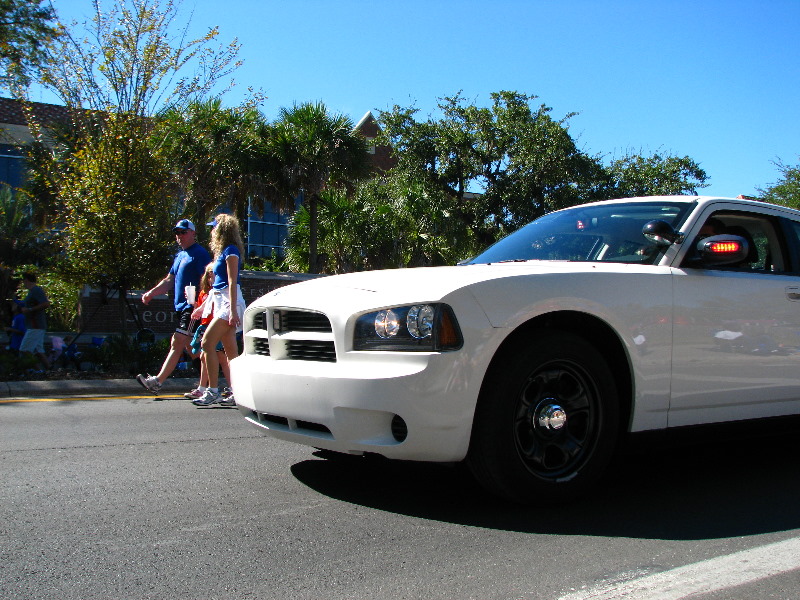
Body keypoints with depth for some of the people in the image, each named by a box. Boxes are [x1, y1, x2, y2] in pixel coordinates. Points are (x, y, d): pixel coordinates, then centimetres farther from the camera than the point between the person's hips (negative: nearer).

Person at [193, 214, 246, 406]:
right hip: (219, 301, 9)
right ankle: (237, 393, 7)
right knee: (230, 349, 6)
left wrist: (232, 310, -21)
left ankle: (213, 391, -11)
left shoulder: (231, 251, -9)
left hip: (228, 302, -9)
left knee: (208, 343, -14)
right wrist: (203, 308, 25)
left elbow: (232, 282, -16)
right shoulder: (223, 251, 19)